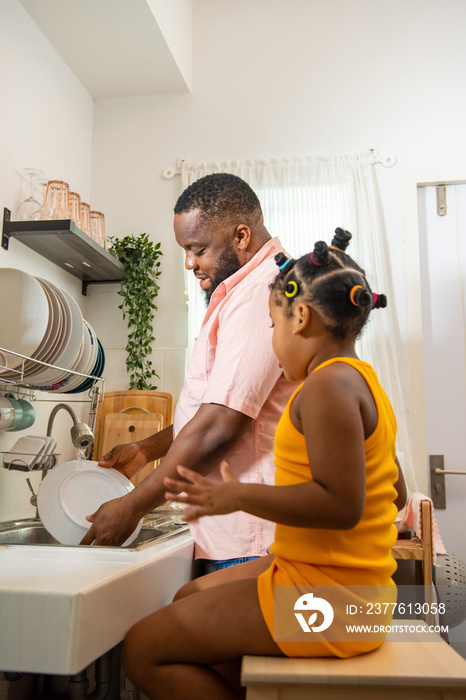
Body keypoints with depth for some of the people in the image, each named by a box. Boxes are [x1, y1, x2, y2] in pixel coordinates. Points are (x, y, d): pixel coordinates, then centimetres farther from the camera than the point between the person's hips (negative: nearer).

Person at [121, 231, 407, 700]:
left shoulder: (328, 385, -20)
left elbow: (342, 504, -29)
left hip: (322, 596, -10)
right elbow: (396, 493, 17)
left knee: (143, 649, -3)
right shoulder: (361, 380, 11)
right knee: (189, 599, 24)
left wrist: (237, 496, -21)